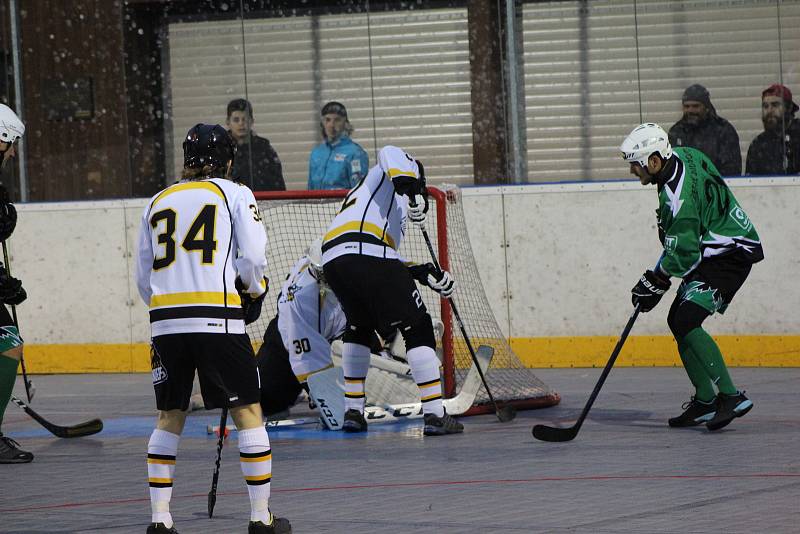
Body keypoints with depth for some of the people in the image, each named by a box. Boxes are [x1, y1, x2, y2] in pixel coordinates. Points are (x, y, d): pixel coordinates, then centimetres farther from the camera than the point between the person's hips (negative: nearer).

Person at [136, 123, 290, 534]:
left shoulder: (158, 203, 18)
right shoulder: (235, 194, 6)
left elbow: (144, 279, 18)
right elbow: (252, 258, -4)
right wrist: (254, 292, 15)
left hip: (165, 322, 4)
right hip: (217, 319, -4)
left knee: (170, 416, 13)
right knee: (247, 412, 4)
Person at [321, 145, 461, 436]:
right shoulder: (406, 167, 22)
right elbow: (389, 153, -4)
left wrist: (422, 273, 29)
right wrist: (409, 186, -18)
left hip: (332, 259, 7)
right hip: (369, 257, -7)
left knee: (359, 327, 30)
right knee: (417, 328, 1)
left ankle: (352, 411, 25)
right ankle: (434, 414, -4)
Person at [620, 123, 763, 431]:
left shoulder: (678, 194, -26)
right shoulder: (682, 157, 3)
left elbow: (684, 253, -25)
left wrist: (655, 282, -16)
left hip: (731, 255, -11)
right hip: (714, 253, 11)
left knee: (687, 321, -21)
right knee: (678, 321, 10)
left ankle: (731, 396, -23)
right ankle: (705, 401, 15)